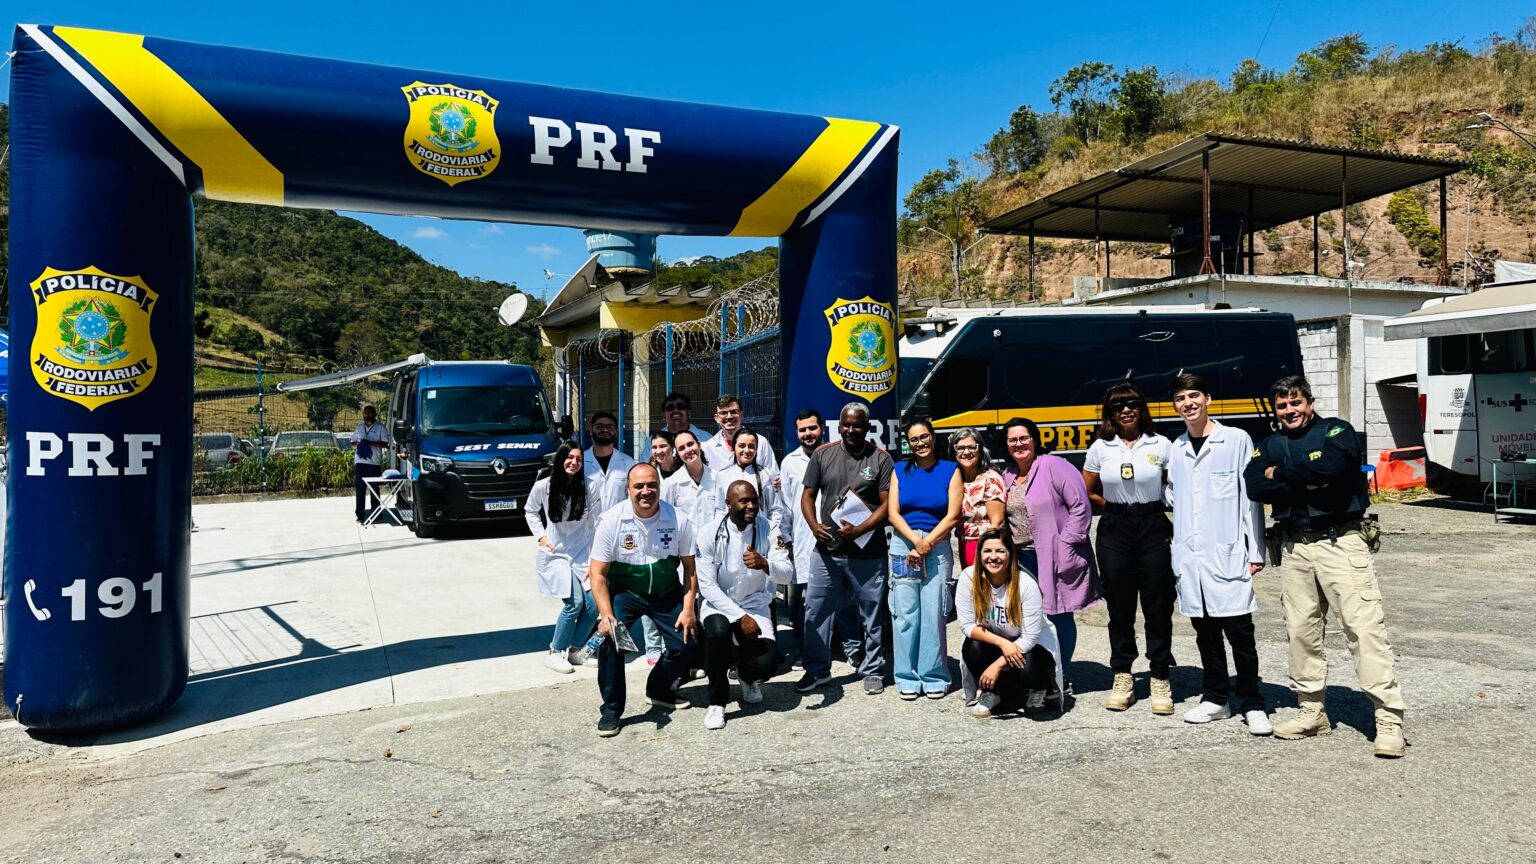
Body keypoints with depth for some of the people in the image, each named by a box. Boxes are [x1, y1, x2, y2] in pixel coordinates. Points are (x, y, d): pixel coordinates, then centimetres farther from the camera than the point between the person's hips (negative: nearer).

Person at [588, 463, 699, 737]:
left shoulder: (678, 520, -12)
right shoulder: (612, 521, -16)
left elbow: (689, 567, -1)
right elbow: (598, 573, -13)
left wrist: (688, 609, -9)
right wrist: (606, 614, -26)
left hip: (667, 592, 2)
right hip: (624, 591, -2)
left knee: (686, 641, -8)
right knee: (611, 639, -24)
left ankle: (660, 691, 23)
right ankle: (611, 709, -5)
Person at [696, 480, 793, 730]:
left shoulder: (767, 531, -6)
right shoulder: (710, 536, -12)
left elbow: (786, 575, -14)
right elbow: (707, 587, -14)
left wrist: (764, 564, -37)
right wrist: (740, 617, -21)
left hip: (756, 605, 2)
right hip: (719, 605, -1)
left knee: (767, 663, -21)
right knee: (718, 631, -36)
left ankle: (745, 674, 21)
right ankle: (717, 702, -12)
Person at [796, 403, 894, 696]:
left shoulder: (881, 458, -2)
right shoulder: (822, 454, 6)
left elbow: (888, 503, -6)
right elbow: (808, 495, 8)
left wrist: (859, 530, -18)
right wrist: (814, 525, -11)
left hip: (868, 552, -2)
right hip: (826, 550, 2)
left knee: (873, 614, 9)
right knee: (816, 611, 7)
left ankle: (873, 671, 24)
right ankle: (817, 669, 22)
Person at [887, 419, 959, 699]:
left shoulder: (950, 471, 5)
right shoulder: (900, 471, 10)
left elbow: (953, 515, -2)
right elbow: (893, 513, 3)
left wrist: (926, 543, -8)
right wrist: (915, 541, -10)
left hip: (938, 546, -1)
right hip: (903, 544, 1)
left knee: (934, 612, -2)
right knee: (905, 613, 1)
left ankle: (934, 678, 8)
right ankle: (908, 678, 9)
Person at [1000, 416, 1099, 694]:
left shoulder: (1055, 467, -8)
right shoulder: (1008, 477, 13)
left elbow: (1081, 507, -12)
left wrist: (1065, 544, -14)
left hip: (1053, 557, -6)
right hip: (1022, 557, 6)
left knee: (1059, 616, 2)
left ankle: (1062, 677, 14)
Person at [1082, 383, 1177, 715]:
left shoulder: (1161, 445, 1)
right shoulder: (1100, 448, 5)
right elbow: (1087, 492, 13)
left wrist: (1150, 508, -2)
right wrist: (1116, 507, 7)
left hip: (1153, 528, -1)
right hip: (1114, 531, 1)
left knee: (1158, 605, 0)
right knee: (1119, 606, 6)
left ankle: (1160, 680, 10)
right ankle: (1122, 678, 15)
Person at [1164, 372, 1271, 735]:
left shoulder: (1237, 440, -2)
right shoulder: (1176, 449, 11)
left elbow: (1251, 498, -3)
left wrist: (1256, 551, -5)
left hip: (1228, 554, -4)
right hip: (1190, 556, 5)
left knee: (1239, 631, -3)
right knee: (1205, 631, 11)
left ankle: (1253, 705, 9)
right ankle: (1215, 699, 22)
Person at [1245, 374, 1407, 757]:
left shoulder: (1336, 431, 1)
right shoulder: (1271, 445, 14)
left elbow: (1330, 467, -21)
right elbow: (1254, 485, -3)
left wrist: (1281, 474, -7)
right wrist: (1304, 484, -13)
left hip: (1340, 543, -5)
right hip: (1295, 549, 5)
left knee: (1364, 627, -9)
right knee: (1301, 630, 8)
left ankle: (1389, 718, -5)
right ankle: (1312, 711, 20)